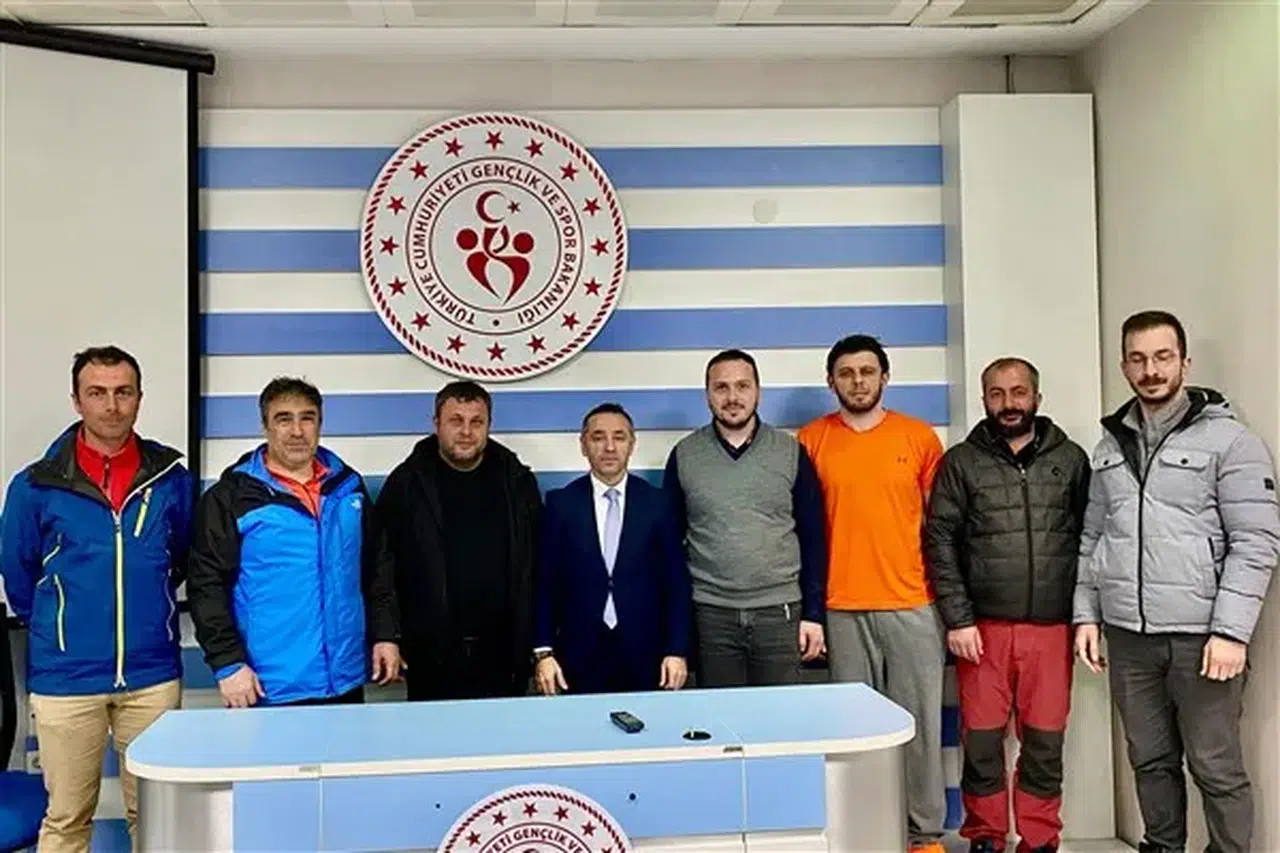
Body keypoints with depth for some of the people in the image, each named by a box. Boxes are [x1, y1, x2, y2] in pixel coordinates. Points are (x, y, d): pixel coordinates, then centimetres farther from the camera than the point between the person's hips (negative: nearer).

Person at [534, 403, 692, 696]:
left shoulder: (657, 503, 2)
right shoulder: (561, 503, 2)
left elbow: (676, 583, 3)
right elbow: (545, 583, 2)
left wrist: (677, 651, -2)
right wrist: (543, 652, -5)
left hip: (644, 655, 0)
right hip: (579, 656, 0)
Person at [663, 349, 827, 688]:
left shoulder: (791, 452, 2)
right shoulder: (684, 455, 3)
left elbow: (813, 538, 4)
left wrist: (813, 613, 1)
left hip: (780, 612, 0)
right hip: (711, 615, 0)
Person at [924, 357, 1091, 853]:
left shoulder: (1070, 458, 7)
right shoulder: (960, 463, 3)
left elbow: (1089, 538, 8)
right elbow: (940, 541, -1)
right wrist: (957, 619, -7)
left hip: (1052, 627, 1)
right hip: (983, 626, -1)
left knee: (1045, 742, 7)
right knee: (982, 740, 5)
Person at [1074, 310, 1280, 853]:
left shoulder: (1229, 439, -4)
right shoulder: (1110, 444, 12)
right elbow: (1091, 538, 15)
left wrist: (1231, 631, -15)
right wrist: (1086, 614, 7)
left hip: (1201, 635, -4)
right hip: (1127, 635, 5)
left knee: (1216, 766, 3)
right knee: (1150, 761, 15)